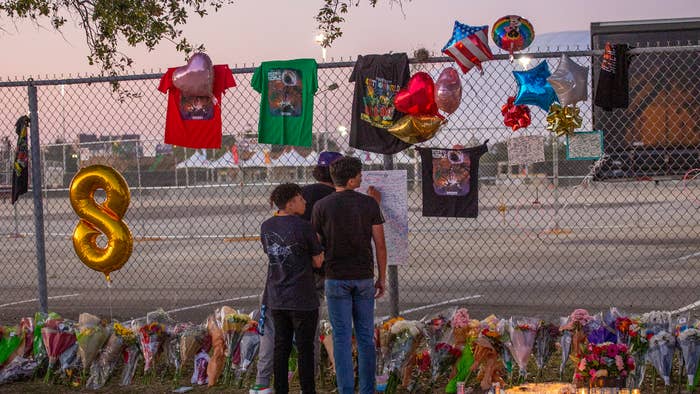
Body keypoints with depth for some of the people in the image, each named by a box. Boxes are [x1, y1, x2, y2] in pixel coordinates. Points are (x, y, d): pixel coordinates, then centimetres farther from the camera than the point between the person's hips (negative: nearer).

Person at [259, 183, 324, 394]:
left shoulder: (266, 226, 4)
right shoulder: (304, 228, -15)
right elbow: (318, 262, -9)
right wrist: (317, 241, 7)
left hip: (276, 298, 6)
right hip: (301, 298, -6)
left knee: (281, 347, 11)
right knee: (305, 349, 4)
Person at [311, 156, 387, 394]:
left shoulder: (321, 207, -6)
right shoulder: (369, 204, -3)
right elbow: (380, 244, -1)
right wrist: (382, 278, 8)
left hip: (336, 278, -1)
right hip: (364, 277, 1)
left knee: (342, 337, 2)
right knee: (365, 337, 10)